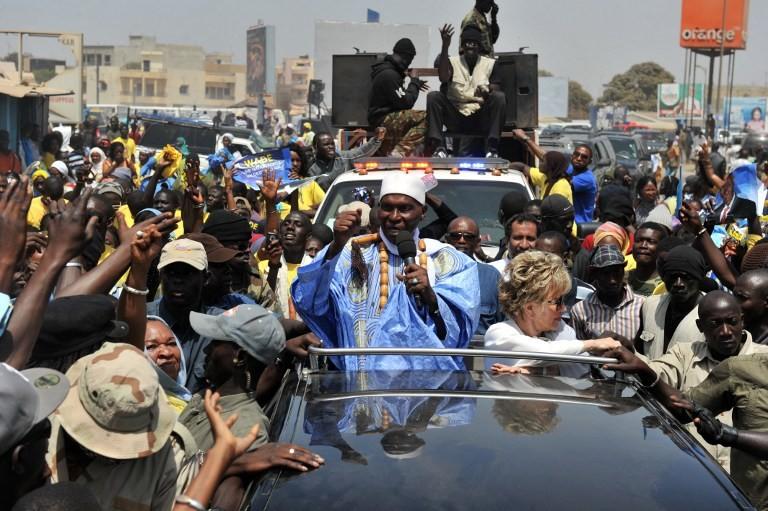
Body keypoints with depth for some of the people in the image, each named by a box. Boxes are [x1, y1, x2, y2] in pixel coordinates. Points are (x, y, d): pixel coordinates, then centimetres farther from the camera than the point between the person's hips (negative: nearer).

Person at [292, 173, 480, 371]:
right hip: (359, 367, 1)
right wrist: (336, 246, -14)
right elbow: (308, 302, -3)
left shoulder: (446, 261, 10)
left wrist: (431, 298, -18)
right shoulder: (354, 253, 11)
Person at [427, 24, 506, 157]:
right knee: (433, 96, -21)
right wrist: (445, 47, -23)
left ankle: (492, 148, -31)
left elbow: (496, 91, -2)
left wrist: (486, 92, -27)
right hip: (455, 118, 0)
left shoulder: (490, 64, 9)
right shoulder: (452, 62, 7)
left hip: (482, 119, 0)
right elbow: (443, 78, -15)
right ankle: (439, 147, -28)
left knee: (500, 97, -25)